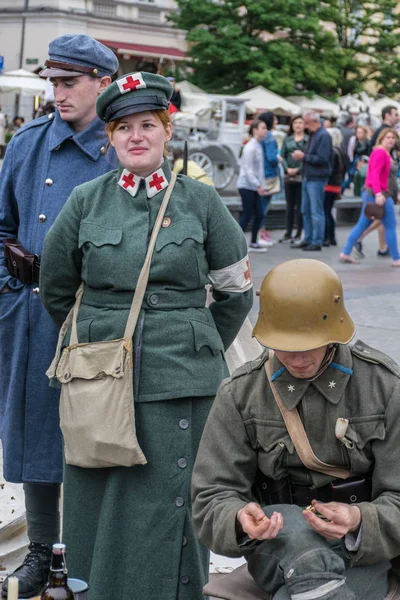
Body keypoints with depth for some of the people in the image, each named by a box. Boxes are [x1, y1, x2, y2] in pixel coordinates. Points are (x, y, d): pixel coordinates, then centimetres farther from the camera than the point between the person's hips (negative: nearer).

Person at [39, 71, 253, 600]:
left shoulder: (200, 200, 2)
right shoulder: (86, 201, 4)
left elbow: (236, 289, 12)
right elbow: (55, 289, 15)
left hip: (179, 383, -1)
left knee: (167, 502, 2)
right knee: (95, 505, 7)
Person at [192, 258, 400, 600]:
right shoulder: (240, 393, -1)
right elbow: (212, 499, -2)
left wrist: (360, 522, -26)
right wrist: (240, 520, -26)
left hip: (361, 552, 0)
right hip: (277, 543, 1)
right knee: (301, 532, -35)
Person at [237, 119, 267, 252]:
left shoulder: (258, 146, 12)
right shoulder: (250, 147, -15)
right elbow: (248, 169, -18)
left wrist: (261, 184, 11)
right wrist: (258, 185, -20)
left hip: (254, 186, 8)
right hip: (246, 185, -8)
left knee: (258, 214, 8)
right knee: (247, 215, -7)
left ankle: (253, 243, 17)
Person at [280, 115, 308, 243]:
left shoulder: (308, 140, -1)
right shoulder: (287, 139, 11)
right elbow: (282, 156, 7)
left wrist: (298, 169, -15)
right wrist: (287, 168, -8)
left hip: (302, 175, -4)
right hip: (289, 175, 4)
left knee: (300, 206, 0)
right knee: (289, 205, 8)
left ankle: (299, 233, 5)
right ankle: (288, 233, 13)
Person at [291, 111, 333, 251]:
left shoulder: (323, 136, -14)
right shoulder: (313, 135, 15)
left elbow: (322, 159, -21)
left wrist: (304, 156, -15)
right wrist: (301, 155, 2)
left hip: (317, 179, -10)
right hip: (307, 177, 10)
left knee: (316, 212, -5)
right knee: (306, 211, 14)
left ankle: (317, 242, 0)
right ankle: (307, 240, 22)